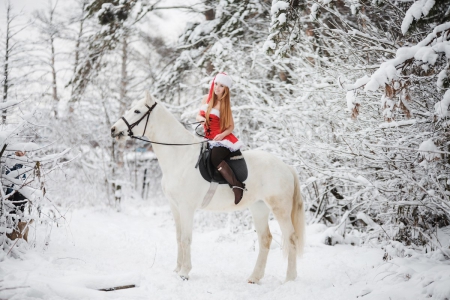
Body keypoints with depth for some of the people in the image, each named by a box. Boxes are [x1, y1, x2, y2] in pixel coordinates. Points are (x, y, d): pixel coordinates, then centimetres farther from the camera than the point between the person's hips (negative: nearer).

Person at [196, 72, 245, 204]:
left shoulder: (225, 104, 1)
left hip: (222, 138, -6)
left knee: (215, 158, -33)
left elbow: (231, 127, 1)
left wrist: (222, 135, -19)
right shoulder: (207, 99, 11)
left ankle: (237, 185, -28)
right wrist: (201, 118, -7)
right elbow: (198, 115, 17)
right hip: (207, 138, 6)